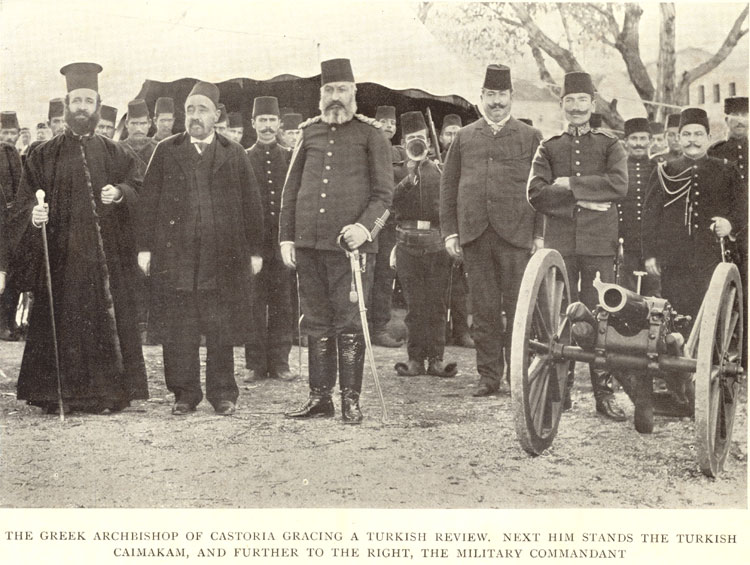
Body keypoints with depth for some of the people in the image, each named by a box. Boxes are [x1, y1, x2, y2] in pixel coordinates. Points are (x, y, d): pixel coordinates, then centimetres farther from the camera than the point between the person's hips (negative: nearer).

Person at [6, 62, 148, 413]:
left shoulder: (114, 154, 11)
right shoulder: (45, 155, 7)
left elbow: (138, 189, 6)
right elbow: (25, 202, 3)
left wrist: (120, 194, -14)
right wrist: (34, 215, -19)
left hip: (106, 257, 1)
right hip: (62, 256, -1)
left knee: (106, 320, 1)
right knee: (62, 322, -2)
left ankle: (106, 393, 8)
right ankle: (59, 395, 6)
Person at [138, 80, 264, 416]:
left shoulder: (234, 154, 10)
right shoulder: (166, 152, 10)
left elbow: (250, 204, 9)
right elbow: (149, 201, 7)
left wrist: (255, 250, 4)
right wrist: (145, 247, 0)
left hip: (223, 256, 0)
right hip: (174, 255, 0)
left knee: (222, 329, 3)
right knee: (177, 330, 0)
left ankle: (222, 393, 14)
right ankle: (184, 393, 11)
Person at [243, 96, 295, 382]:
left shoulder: (291, 158, 10)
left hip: (284, 240, 1)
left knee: (283, 304, 3)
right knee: (254, 304, 1)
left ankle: (279, 361, 11)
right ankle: (255, 364, 7)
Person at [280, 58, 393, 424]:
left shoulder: (369, 134, 4)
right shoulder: (309, 133, 14)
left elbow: (383, 194, 1)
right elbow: (290, 190, 16)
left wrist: (365, 226, -16)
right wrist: (286, 238, 9)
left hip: (351, 243, -4)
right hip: (308, 243, 4)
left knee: (349, 324, -2)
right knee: (316, 323, 8)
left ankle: (351, 400, 6)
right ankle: (319, 397, 16)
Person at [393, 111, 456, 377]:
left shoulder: (439, 170, 12)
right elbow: (390, 199, -8)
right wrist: (410, 177, -16)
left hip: (436, 242, 1)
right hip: (407, 242, -1)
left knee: (436, 303, 1)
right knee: (414, 304, 1)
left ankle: (436, 358, 5)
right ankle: (415, 358, 7)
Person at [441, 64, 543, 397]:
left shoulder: (530, 138, 9)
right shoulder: (464, 138, 14)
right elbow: (448, 186, 12)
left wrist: (540, 234, -3)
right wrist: (449, 231, 4)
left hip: (516, 235, -2)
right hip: (474, 237, 2)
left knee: (518, 309, -1)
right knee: (484, 311, 5)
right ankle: (489, 376, 12)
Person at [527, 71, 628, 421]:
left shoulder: (610, 145, 11)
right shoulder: (548, 149, 14)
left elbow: (619, 185, -9)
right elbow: (536, 195, -2)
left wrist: (569, 184, -8)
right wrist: (582, 199, -10)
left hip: (599, 244, -1)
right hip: (560, 243, 1)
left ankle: (604, 392, 3)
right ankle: (561, 389, 10)